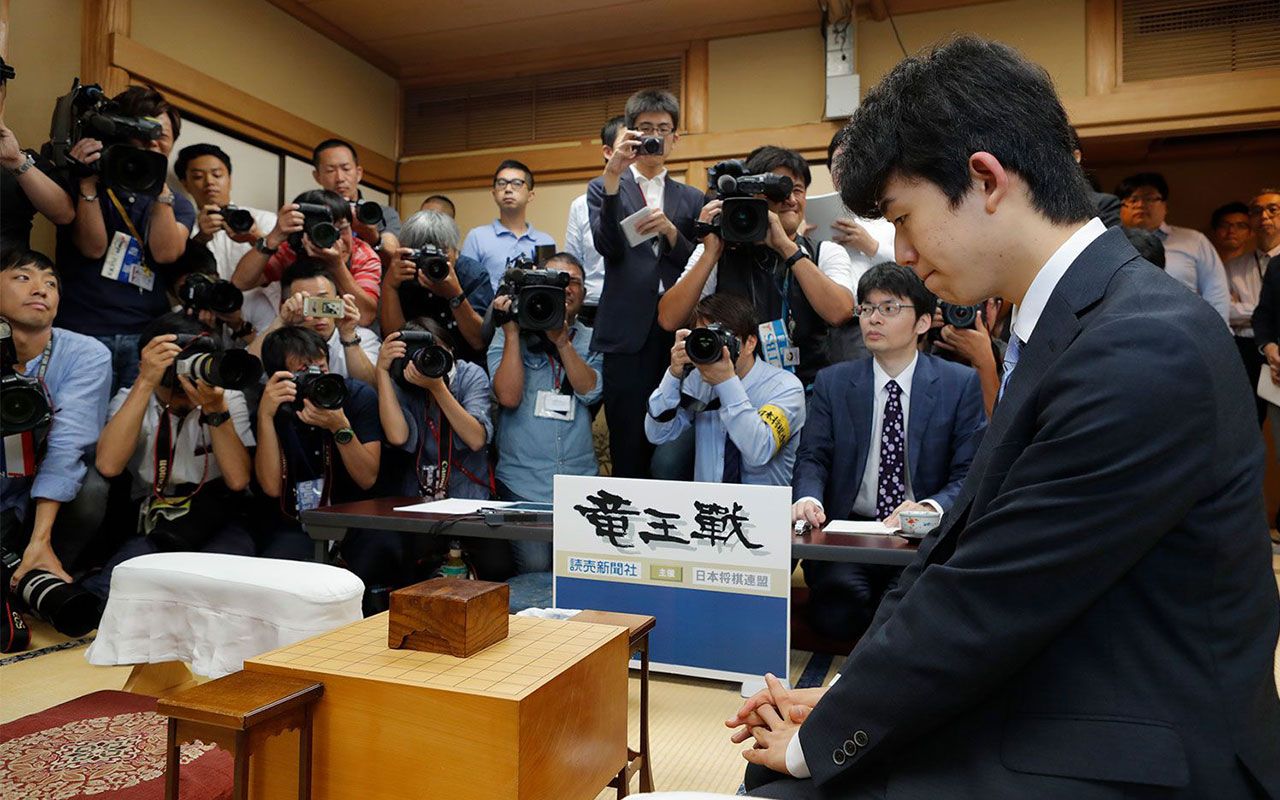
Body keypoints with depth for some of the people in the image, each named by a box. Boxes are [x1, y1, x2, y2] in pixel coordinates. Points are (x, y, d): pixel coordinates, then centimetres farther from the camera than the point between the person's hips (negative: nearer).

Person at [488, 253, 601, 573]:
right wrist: (513, 331, -10)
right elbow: (508, 397, -9)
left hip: (581, 481, 2)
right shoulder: (509, 334, 6)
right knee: (535, 568, -11)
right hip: (522, 483, -1)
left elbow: (590, 390, -6)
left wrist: (561, 339, -14)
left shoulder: (591, 340, 11)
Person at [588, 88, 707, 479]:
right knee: (628, 449, -3)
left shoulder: (691, 199, 18)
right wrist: (613, 175, -16)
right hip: (627, 332, -2)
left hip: (677, 333, 2)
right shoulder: (603, 188, 12)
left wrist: (670, 232, -9)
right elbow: (606, 245, -7)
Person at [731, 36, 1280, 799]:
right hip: (1042, 711, 8)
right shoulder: (1072, 321, 5)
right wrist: (843, 695, 2)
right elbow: (960, 545, 6)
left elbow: (984, 602, -23)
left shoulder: (1143, 350, -25)